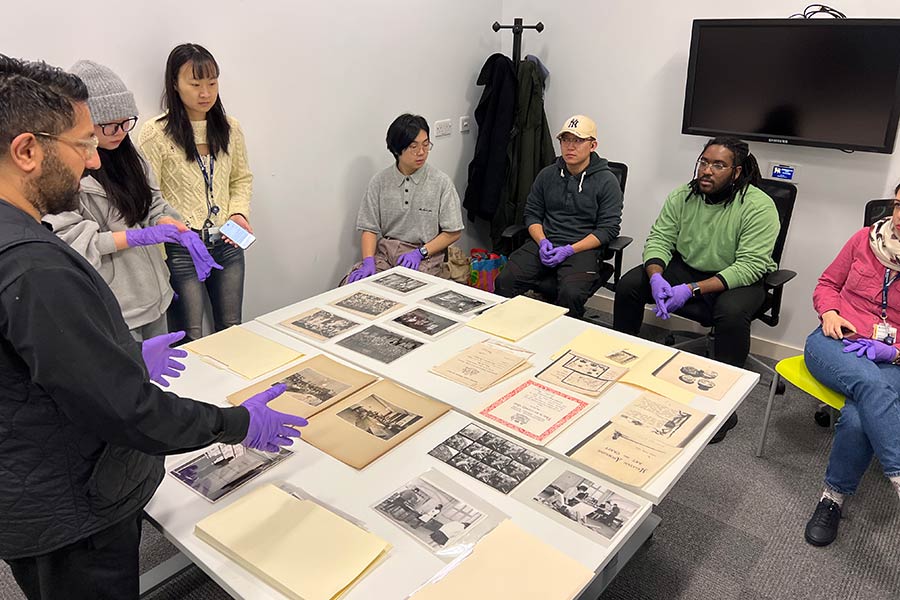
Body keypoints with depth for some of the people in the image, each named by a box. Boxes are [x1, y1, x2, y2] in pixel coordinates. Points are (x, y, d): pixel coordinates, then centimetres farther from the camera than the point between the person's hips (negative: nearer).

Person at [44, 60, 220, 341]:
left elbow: (153, 204, 9)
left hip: (154, 294, 7)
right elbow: (67, 239, -19)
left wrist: (182, 233, -11)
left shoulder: (126, 153, 6)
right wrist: (139, 236, -22)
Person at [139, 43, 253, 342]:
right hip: (181, 250, -4)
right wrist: (159, 267, -12)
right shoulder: (155, 133, -10)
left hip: (227, 245, 5)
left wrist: (239, 213, -4)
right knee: (189, 339, 7)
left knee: (231, 328, 17)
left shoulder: (229, 128, 4)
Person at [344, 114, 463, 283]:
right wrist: (368, 261, -13)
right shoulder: (379, 182, 4)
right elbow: (369, 228, 5)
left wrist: (420, 252, -10)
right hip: (384, 253, 3)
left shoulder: (441, 182, -1)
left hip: (424, 257, -2)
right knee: (350, 284, -23)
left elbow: (453, 232, 2)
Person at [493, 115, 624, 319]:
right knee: (505, 281, -22)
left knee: (571, 293, -34)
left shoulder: (606, 181, 2)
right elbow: (532, 213, 16)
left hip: (583, 248, -3)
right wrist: (542, 241, -5)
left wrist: (570, 249, -14)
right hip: (545, 244, 4)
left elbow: (608, 228, -3)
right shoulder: (547, 175, 15)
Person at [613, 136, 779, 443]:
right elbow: (659, 239, -5)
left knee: (731, 313, -37)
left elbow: (750, 265, -25)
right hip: (685, 267, 5)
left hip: (737, 278, -5)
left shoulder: (759, 206, -19)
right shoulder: (683, 196, -4)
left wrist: (692, 290, -33)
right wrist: (656, 277, -27)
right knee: (628, 285, -13)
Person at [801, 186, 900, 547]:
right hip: (836, 342, 1)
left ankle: (835, 496, -12)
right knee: (869, 382, -36)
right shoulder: (867, 239, 6)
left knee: (858, 417, -32)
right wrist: (829, 313, -3)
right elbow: (828, 283, 17)